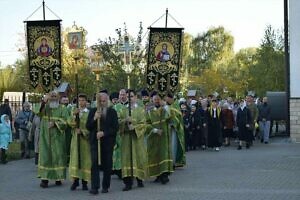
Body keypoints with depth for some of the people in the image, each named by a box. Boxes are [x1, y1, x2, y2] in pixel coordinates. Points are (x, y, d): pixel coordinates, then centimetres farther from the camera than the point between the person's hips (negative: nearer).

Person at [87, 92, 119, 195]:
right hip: (95, 141, 0)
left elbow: (115, 128, -1)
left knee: (107, 165, 3)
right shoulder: (93, 111, 9)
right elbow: (88, 127, 5)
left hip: (108, 141, 0)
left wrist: (103, 133, -13)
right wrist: (94, 119, -12)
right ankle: (94, 187, -10)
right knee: (94, 163, -9)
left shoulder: (112, 112, 5)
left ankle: (105, 186, 14)